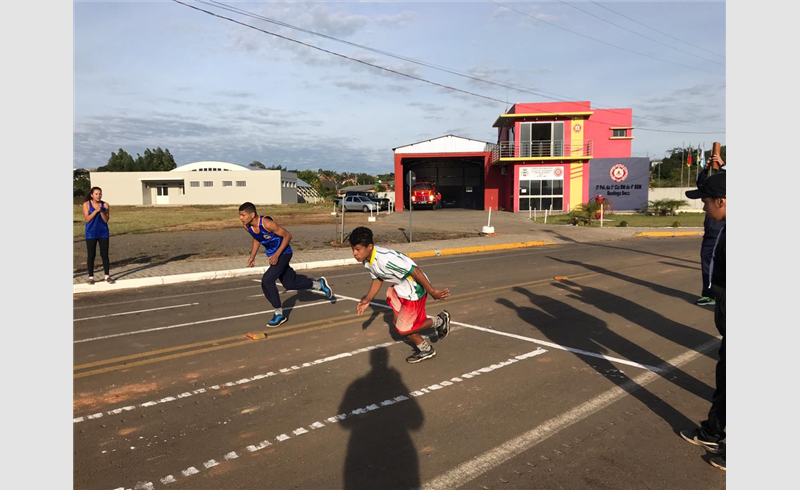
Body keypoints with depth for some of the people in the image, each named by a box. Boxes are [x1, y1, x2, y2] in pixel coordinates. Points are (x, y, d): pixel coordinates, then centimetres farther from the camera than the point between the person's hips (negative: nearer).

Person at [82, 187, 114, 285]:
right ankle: (91, 277, 11)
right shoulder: (86, 204, -3)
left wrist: (101, 211, -20)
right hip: (91, 234, -1)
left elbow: (106, 220, -6)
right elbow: (87, 219, -10)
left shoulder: (105, 205, 0)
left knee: (104, 254, 2)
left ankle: (107, 276, 8)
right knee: (91, 255, 4)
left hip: (103, 233, 1)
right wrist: (96, 210, -19)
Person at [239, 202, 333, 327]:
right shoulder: (247, 226, -9)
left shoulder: (267, 223, -30)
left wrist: (277, 254, -25)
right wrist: (252, 256, 2)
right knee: (289, 283, 16)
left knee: (267, 280, -18)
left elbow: (287, 235, -21)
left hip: (283, 253, -8)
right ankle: (319, 284, 38)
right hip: (272, 255, 8)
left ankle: (279, 314, -3)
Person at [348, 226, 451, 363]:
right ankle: (425, 350, 37)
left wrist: (432, 292, -25)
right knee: (397, 322, 16)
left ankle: (439, 321, 20)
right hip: (399, 288, 9)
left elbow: (415, 271, -33)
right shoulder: (367, 261, -7)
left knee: (403, 329, 0)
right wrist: (367, 300, 2)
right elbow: (377, 279, 11)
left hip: (414, 289, -9)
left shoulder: (385, 259, -37)